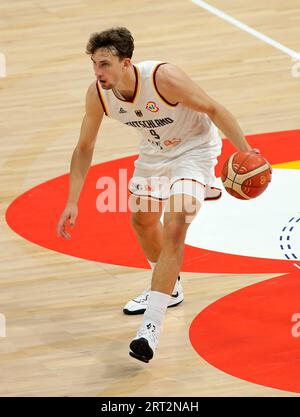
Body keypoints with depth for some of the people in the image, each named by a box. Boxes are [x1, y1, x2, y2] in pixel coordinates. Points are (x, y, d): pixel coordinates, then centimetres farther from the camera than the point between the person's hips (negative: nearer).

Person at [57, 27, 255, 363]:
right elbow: (84, 148, -5)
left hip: (194, 149, -7)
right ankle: (169, 288, 50)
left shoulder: (164, 78, -36)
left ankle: (151, 326, -27)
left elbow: (213, 109, -23)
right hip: (155, 150, 7)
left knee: (174, 228, -23)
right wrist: (72, 203, -8)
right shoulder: (97, 94, -19)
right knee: (142, 219, 21)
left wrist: (246, 152, -25)